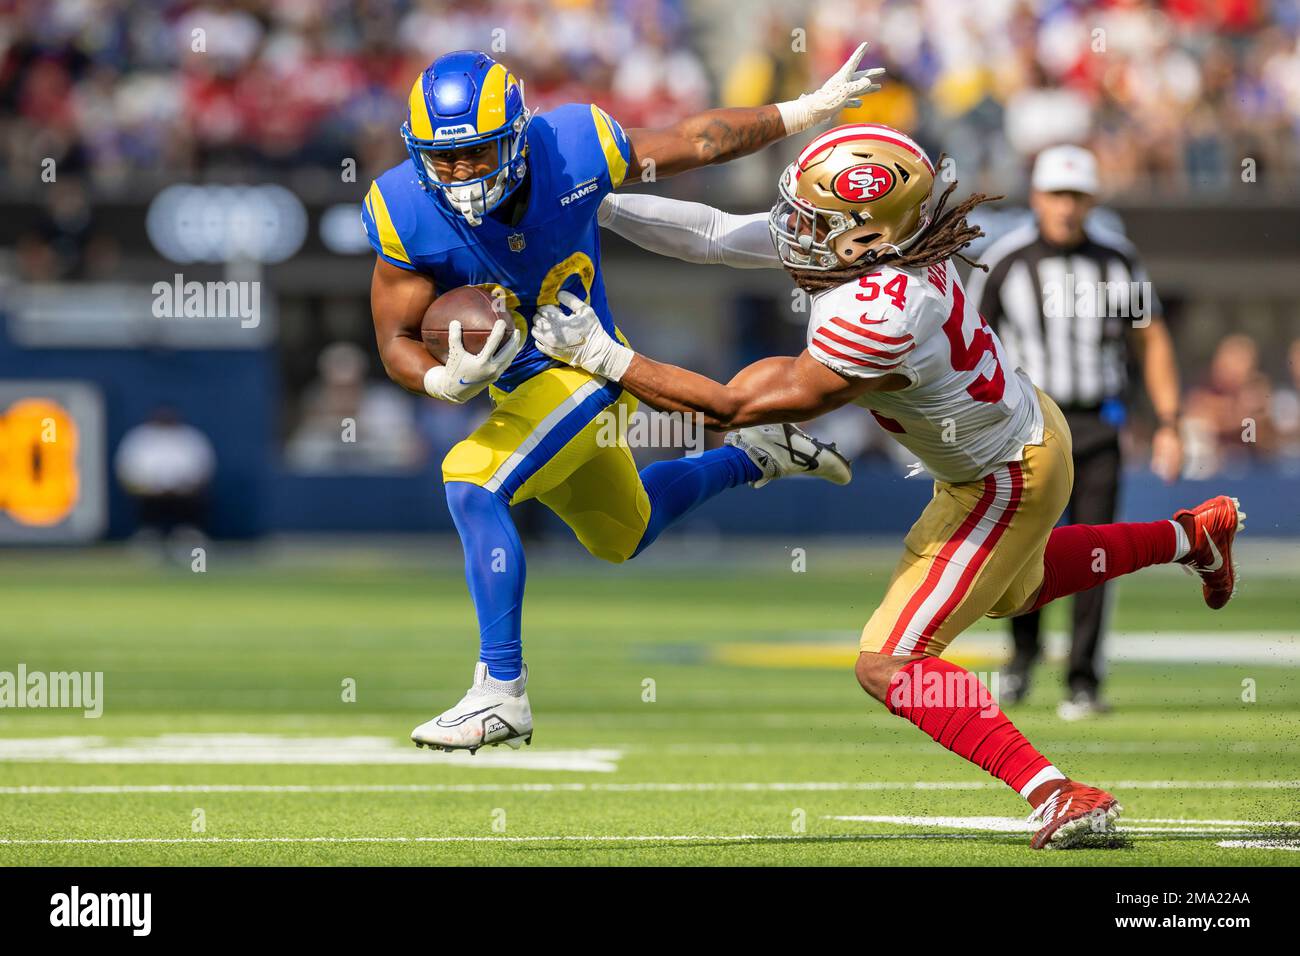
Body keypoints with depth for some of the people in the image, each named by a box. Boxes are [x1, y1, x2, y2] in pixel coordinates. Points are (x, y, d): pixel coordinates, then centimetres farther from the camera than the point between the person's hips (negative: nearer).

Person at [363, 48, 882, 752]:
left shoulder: (572, 152, -26)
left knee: (472, 483, -27)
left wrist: (810, 109, -3)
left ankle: (501, 694, -22)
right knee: (622, 535, 26)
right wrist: (446, 382, -38)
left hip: (586, 370, -5)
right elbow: (396, 341, -15)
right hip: (517, 388, 5)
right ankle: (754, 456, 52)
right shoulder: (408, 215, -23)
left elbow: (694, 141, -10)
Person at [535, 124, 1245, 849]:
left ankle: (1058, 797, -11)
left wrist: (601, 355, -30)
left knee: (890, 665, -9)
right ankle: (1191, 536, 53)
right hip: (1027, 426, 9)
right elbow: (711, 235, -7)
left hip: (1007, 482, -9)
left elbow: (734, 407, -34)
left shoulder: (877, 318, -41)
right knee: (1012, 591, 38)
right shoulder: (877, 237, -18)